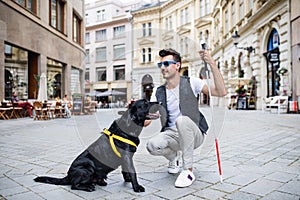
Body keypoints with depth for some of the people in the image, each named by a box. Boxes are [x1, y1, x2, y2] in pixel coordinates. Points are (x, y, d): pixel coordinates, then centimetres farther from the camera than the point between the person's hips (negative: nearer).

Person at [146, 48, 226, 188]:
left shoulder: (191, 83, -4)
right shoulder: (158, 92, 5)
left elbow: (221, 92, -15)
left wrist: (212, 64, -22)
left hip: (194, 135, -3)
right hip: (171, 133, 3)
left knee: (182, 120, -36)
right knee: (152, 145, -29)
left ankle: (188, 171, -20)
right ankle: (174, 156, 10)